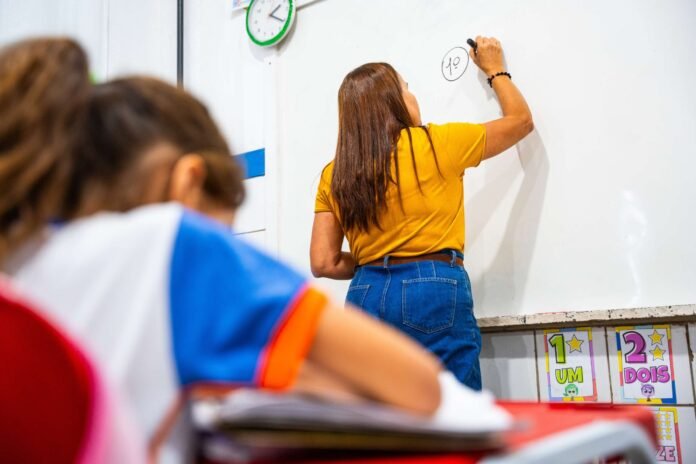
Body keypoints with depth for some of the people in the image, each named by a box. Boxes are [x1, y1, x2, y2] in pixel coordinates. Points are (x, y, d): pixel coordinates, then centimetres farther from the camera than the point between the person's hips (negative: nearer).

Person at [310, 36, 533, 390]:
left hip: (366, 297, 5)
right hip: (433, 292, -4)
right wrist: (495, 70, 32)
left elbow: (323, 264, 3)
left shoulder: (335, 175, 9)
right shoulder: (437, 143, 1)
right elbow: (521, 119, 17)